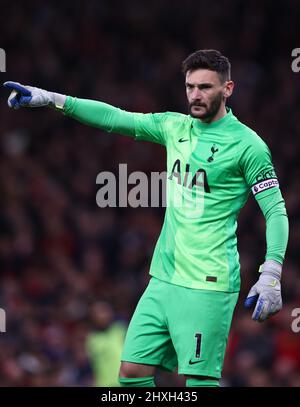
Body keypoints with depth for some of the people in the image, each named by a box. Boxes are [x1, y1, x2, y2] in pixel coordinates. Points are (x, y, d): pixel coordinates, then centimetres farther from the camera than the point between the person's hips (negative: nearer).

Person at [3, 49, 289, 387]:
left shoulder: (247, 144, -8)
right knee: (132, 370, 4)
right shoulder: (174, 127, 10)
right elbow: (115, 118, 11)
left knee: (199, 380, -11)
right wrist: (49, 98, 5)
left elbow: (276, 211, -9)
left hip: (208, 285, -7)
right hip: (164, 279, 7)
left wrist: (270, 277, -19)